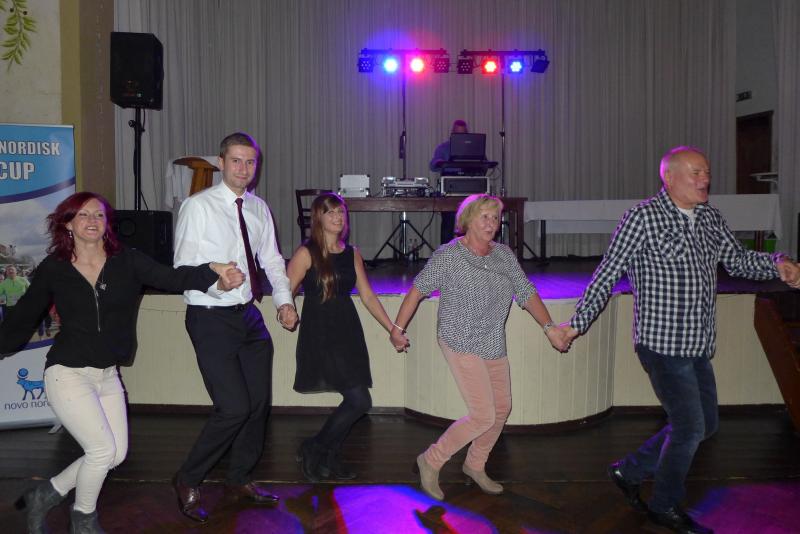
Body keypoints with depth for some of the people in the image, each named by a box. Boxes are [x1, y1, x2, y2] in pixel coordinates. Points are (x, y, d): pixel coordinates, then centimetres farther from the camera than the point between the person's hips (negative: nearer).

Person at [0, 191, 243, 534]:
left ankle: (44, 496, 31)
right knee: (103, 448, -9)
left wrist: (215, 276, -37)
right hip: (68, 373, -4)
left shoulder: (126, 261, -5)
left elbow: (172, 277, -21)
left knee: (116, 454, 9)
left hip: (108, 375, 4)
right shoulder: (53, 269, -6)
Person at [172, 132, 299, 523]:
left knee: (259, 401, 12)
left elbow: (272, 260, 12)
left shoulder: (258, 208, 9)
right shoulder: (197, 206, -9)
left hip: (248, 314, 7)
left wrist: (284, 300, -2)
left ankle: (240, 479, 34)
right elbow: (183, 267, -13)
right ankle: (187, 481, 14)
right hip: (211, 318, -7)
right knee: (234, 407, -11)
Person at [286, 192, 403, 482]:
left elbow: (368, 296, 12)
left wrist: (392, 329, 9)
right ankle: (313, 449, 9)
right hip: (319, 333, -6)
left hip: (348, 331, 6)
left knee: (353, 401, 7)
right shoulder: (307, 253, -6)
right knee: (360, 401, -12)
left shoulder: (352, 253, 10)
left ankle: (330, 458, 27)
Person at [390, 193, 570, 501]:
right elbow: (418, 289, -5)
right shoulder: (448, 256, -11)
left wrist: (548, 327, -7)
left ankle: (475, 466, 36)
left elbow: (526, 292, 5)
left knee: (502, 409, 15)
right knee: (483, 416, -12)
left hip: (494, 346, 8)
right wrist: (398, 328, -4)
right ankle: (431, 461, 7)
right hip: (462, 345, -7)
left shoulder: (504, 254, 5)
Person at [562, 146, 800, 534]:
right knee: (690, 427, 1)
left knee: (706, 424, 17)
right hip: (662, 345, -8)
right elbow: (608, 273, -10)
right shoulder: (644, 217, -13)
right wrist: (578, 323, -9)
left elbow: (738, 261, 19)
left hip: (698, 347, 8)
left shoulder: (711, 219, 8)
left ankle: (629, 471, 32)